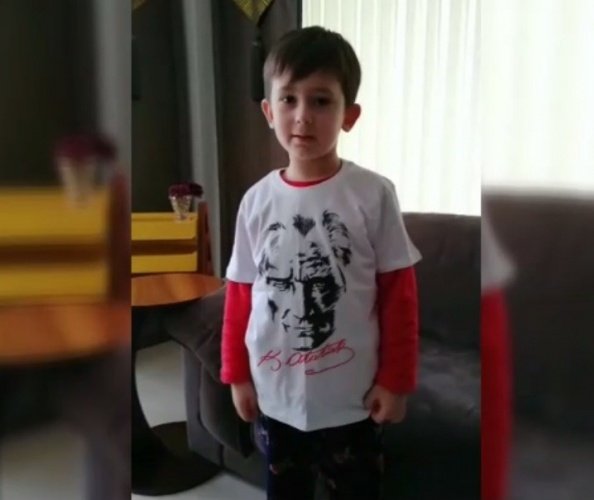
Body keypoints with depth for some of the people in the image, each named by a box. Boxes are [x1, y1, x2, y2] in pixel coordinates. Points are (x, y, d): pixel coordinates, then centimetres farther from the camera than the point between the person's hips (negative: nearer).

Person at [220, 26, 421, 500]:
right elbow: (240, 293, 3)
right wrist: (236, 374, 5)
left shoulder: (373, 194, -12)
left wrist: (395, 379, -6)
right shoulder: (256, 200, -3)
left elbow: (399, 292, -8)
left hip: (352, 395, -2)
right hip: (275, 393, 3)